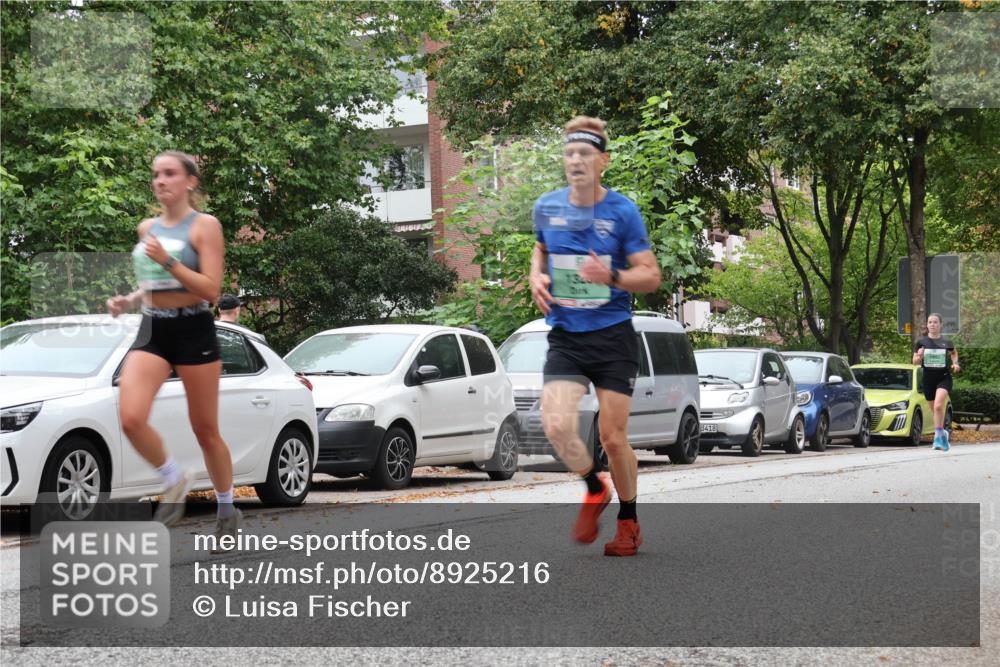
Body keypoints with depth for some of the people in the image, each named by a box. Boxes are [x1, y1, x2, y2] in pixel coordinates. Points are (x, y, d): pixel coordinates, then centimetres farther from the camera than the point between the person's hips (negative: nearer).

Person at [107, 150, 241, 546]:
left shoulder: (205, 225, -6)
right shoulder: (147, 228, 12)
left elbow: (211, 290, -14)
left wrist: (168, 261, -23)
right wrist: (129, 301, 5)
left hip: (192, 330, -5)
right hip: (152, 330, 5)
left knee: (205, 430, 5)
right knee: (130, 419, -17)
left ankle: (227, 508, 24)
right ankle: (175, 482, 7)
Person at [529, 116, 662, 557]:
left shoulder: (623, 212, -7)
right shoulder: (547, 207, 3)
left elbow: (651, 276, -6)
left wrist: (612, 277, -24)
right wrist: (536, 276, 4)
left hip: (613, 336, -2)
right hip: (565, 337, 2)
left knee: (613, 437, -1)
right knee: (557, 427, -17)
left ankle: (628, 520, 22)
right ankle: (595, 490, 13)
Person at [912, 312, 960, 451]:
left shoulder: (946, 342, 0)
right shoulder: (921, 341, 0)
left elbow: (954, 353, 21)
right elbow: (915, 361, 5)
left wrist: (955, 363, 2)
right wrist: (919, 356, -17)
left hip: (944, 377, -2)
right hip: (928, 378, 2)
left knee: (938, 406, -23)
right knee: (935, 409, 10)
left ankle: (938, 436, -18)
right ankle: (943, 433, 32)